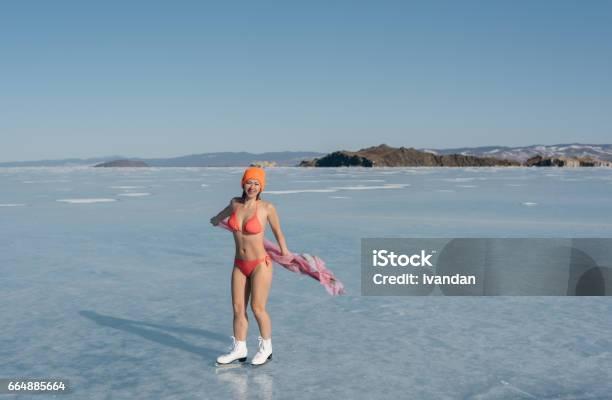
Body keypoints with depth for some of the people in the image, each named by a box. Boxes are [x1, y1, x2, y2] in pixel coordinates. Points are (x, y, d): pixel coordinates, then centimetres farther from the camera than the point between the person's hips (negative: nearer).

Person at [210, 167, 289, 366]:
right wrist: (217, 219, 46)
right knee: (238, 308, 10)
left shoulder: (267, 207, -12)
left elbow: (277, 230, 4)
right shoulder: (235, 203, 0)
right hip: (240, 265, 5)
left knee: (257, 308, 2)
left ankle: (266, 348, 23)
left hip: (260, 264, -5)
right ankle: (239, 349, 25)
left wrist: (284, 250, 18)